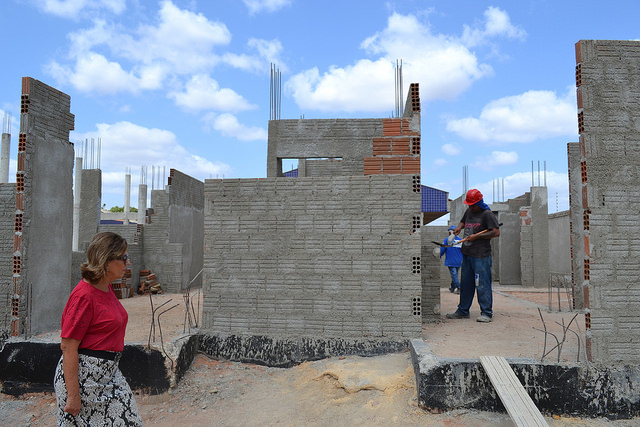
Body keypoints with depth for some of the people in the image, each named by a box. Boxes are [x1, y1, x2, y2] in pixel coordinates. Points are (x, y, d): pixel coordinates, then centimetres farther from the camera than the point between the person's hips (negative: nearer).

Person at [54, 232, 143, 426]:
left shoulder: (107, 289, 7)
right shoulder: (84, 295, -20)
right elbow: (68, 347, -20)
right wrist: (73, 395, -19)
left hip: (109, 372, 9)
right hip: (83, 374, -9)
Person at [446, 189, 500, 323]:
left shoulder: (487, 214, -8)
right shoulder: (469, 211, 14)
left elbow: (496, 232, -13)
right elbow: (463, 221, 32)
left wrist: (477, 236, -14)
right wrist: (459, 227, 9)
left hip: (481, 256, -8)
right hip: (467, 254, 8)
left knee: (482, 285, -6)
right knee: (465, 284, 14)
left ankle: (487, 313, 2)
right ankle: (463, 311, 23)